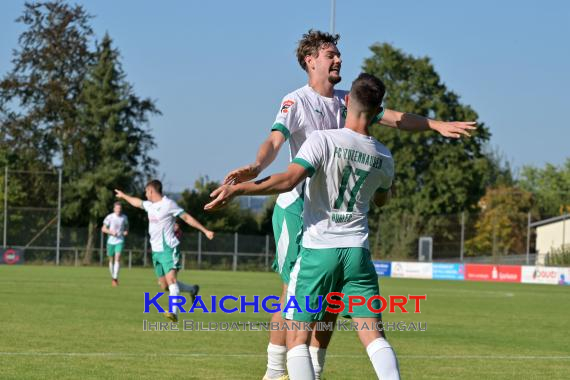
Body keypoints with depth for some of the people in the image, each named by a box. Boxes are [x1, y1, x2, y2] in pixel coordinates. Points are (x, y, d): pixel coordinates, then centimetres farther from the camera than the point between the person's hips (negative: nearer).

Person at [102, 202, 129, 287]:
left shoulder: (124, 217, 1)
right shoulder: (109, 217, -6)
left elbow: (126, 226, 20)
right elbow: (103, 229, -2)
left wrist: (126, 231, -1)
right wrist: (111, 232, -18)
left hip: (120, 241, 0)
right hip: (111, 241, 0)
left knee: (117, 258, -17)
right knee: (111, 260, 8)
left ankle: (115, 278, -20)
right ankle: (113, 277, 28)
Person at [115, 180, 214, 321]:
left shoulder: (168, 204, -9)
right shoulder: (150, 205, 15)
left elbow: (187, 218, -9)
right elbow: (137, 202, 36)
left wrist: (205, 231, -13)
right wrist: (124, 196, 52)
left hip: (168, 249, -8)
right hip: (156, 250, 8)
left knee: (171, 279, -23)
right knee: (164, 285, 8)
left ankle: (174, 313, -36)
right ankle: (192, 290, 29)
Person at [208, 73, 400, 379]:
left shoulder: (323, 140, -11)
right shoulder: (384, 158, 6)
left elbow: (288, 180, -23)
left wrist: (238, 189, -20)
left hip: (318, 250, -4)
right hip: (357, 251, 4)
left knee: (297, 336, 3)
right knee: (374, 335, 1)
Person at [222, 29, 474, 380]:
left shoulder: (347, 100, 11)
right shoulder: (296, 102, -10)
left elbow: (394, 118, 13)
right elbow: (275, 141, -25)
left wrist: (436, 125, 2)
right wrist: (255, 167, -45)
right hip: (298, 207, -7)